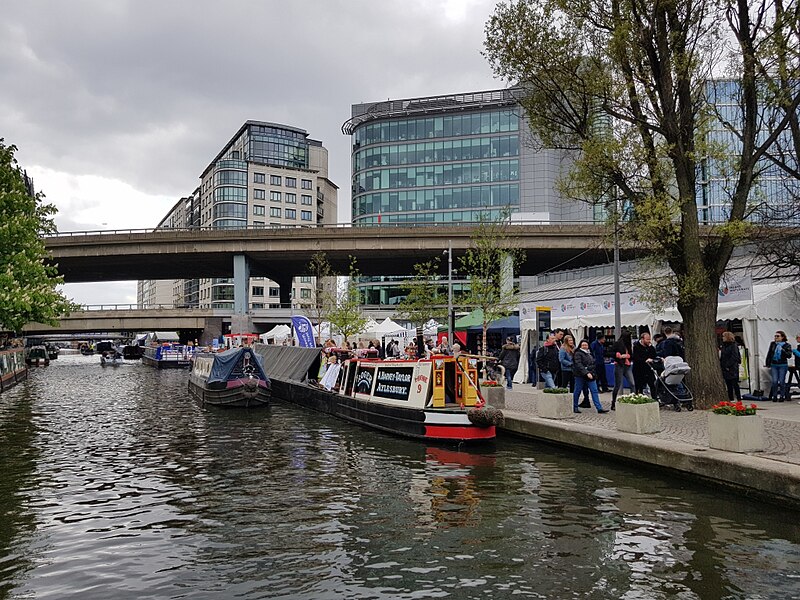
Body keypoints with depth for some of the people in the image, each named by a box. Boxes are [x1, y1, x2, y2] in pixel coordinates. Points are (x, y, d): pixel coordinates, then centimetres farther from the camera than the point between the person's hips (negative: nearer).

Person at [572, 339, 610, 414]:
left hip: (591, 375, 6)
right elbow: (579, 365, -21)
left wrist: (594, 374, 14)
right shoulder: (578, 354, -10)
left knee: (594, 391, -1)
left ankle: (599, 408, -4)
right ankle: (575, 408, 17)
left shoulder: (589, 353, 15)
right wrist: (587, 373, -29)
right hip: (580, 376, -6)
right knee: (577, 391, 4)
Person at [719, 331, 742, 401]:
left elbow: (734, 357, -15)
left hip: (732, 368, -7)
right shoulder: (724, 346, 14)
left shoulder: (734, 345, -8)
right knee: (728, 385, 10)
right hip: (725, 369, 7)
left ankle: (739, 398, -2)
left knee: (734, 384, -6)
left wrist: (728, 365, -17)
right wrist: (722, 365, 5)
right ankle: (731, 399, 15)